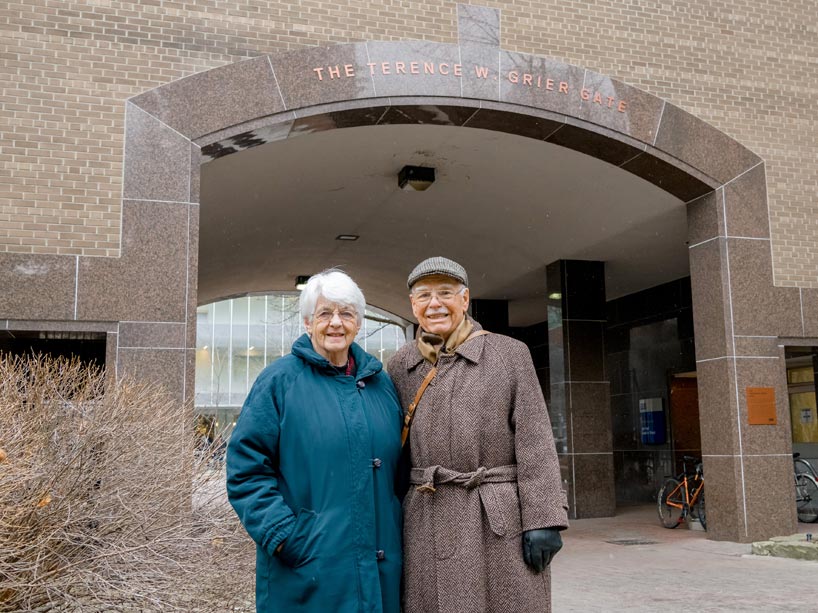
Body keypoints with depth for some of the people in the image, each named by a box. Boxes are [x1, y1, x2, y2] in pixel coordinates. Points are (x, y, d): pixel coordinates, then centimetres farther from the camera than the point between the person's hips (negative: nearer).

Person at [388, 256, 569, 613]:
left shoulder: (510, 354, 1)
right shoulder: (400, 366, 9)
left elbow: (534, 440, -4)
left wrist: (542, 518, -11)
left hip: (501, 518, -2)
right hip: (428, 523, 3)